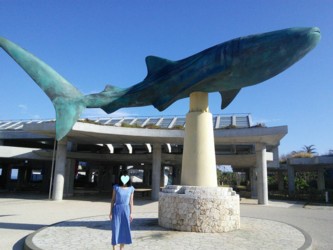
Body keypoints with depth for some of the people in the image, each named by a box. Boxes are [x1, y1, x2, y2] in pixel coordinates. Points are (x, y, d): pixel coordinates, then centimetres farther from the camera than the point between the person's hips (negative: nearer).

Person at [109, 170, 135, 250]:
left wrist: (131, 213, 2)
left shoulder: (131, 188, 1)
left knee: (124, 230, 7)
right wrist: (111, 212, -2)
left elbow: (131, 202, 5)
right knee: (115, 230, 2)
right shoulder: (116, 187, -3)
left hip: (126, 210, 2)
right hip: (117, 209, -2)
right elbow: (113, 200, 1)